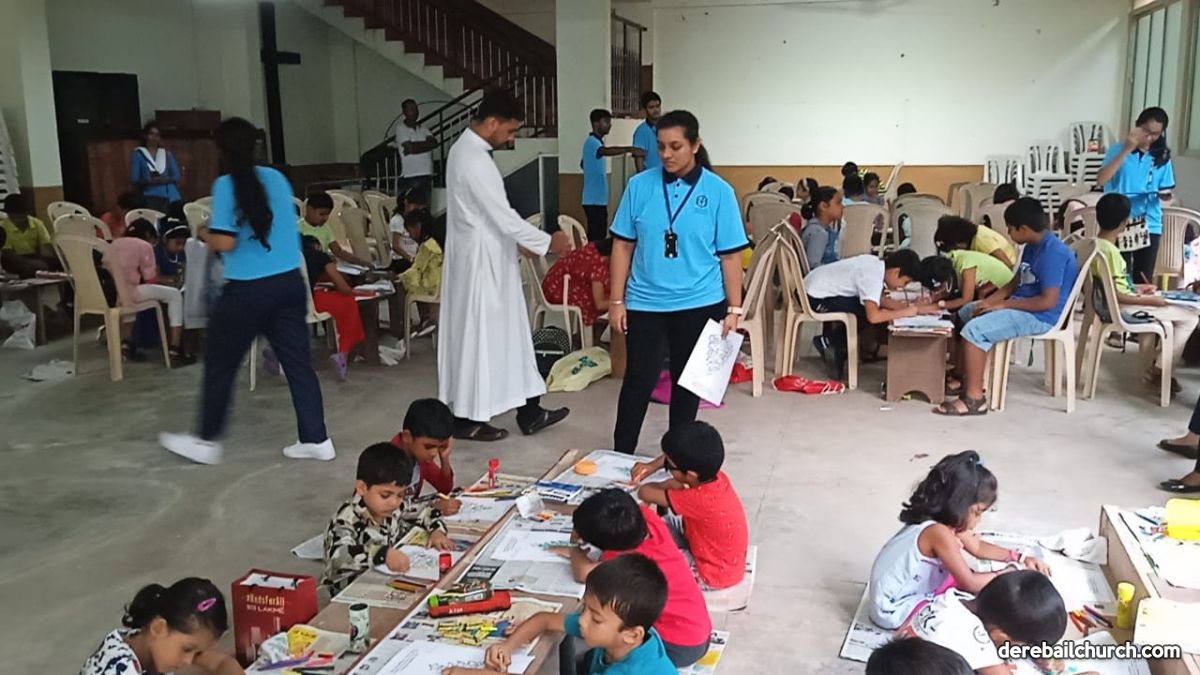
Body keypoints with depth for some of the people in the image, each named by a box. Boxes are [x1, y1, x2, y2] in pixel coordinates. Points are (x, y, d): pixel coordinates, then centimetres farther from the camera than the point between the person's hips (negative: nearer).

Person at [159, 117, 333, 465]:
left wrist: (207, 236, 4)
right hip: (290, 282, 6)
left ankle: (207, 442, 23)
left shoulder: (227, 185, -11)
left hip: (248, 289, -5)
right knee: (298, 362, 9)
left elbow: (224, 242, -16)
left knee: (219, 366, 11)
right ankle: (316, 440, 12)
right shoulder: (277, 178, 7)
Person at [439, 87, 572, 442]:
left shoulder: (468, 149, 11)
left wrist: (520, 241, 16)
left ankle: (528, 411, 20)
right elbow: (503, 216, -22)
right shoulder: (473, 159, -22)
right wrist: (547, 242, -12)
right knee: (478, 337, 0)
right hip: (480, 262, -11)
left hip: (487, 259, 11)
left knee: (507, 334, 13)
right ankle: (467, 419, 13)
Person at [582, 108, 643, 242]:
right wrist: (630, 149, -47)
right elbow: (607, 151, -38)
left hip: (599, 199, 10)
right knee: (596, 237, -9)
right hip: (594, 200, -10)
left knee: (600, 235, 12)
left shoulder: (596, 142, 16)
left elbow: (583, 163, 32)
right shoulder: (592, 142, -15)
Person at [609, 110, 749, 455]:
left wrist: (734, 309, -4)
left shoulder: (718, 191, -4)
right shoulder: (639, 185, -2)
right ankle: (621, 456, 15)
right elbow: (623, 246, 2)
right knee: (639, 381, 1)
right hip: (644, 302, 0)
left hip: (698, 304, 0)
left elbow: (730, 256, -1)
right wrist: (616, 300, -1)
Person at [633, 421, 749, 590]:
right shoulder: (714, 475, -16)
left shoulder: (700, 500, -38)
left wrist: (663, 485, -7)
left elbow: (645, 493, -28)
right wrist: (652, 466, -9)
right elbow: (679, 456, 5)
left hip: (715, 575, -8)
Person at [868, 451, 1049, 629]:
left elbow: (978, 547, 17)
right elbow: (970, 582, -26)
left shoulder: (947, 523, -2)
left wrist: (1019, 558, 10)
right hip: (894, 609, -10)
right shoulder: (938, 532, -31)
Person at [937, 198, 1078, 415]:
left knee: (974, 330, -25)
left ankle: (975, 398, -22)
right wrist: (989, 301, 1)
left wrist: (1003, 304, -20)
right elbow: (1016, 281, 18)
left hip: (1041, 316, -11)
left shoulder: (1053, 252, -23)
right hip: (1022, 304, 11)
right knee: (965, 312, 18)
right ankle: (966, 378, 19)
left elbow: (1048, 301, -27)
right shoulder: (1032, 247, 9)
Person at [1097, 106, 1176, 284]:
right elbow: (1101, 180, -16)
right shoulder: (1118, 149, -3)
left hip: (1150, 225, 3)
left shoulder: (1162, 157, 6)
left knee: (1144, 279, 6)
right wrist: (1126, 150, -18)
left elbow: (1166, 191, 11)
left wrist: (1165, 195, -13)